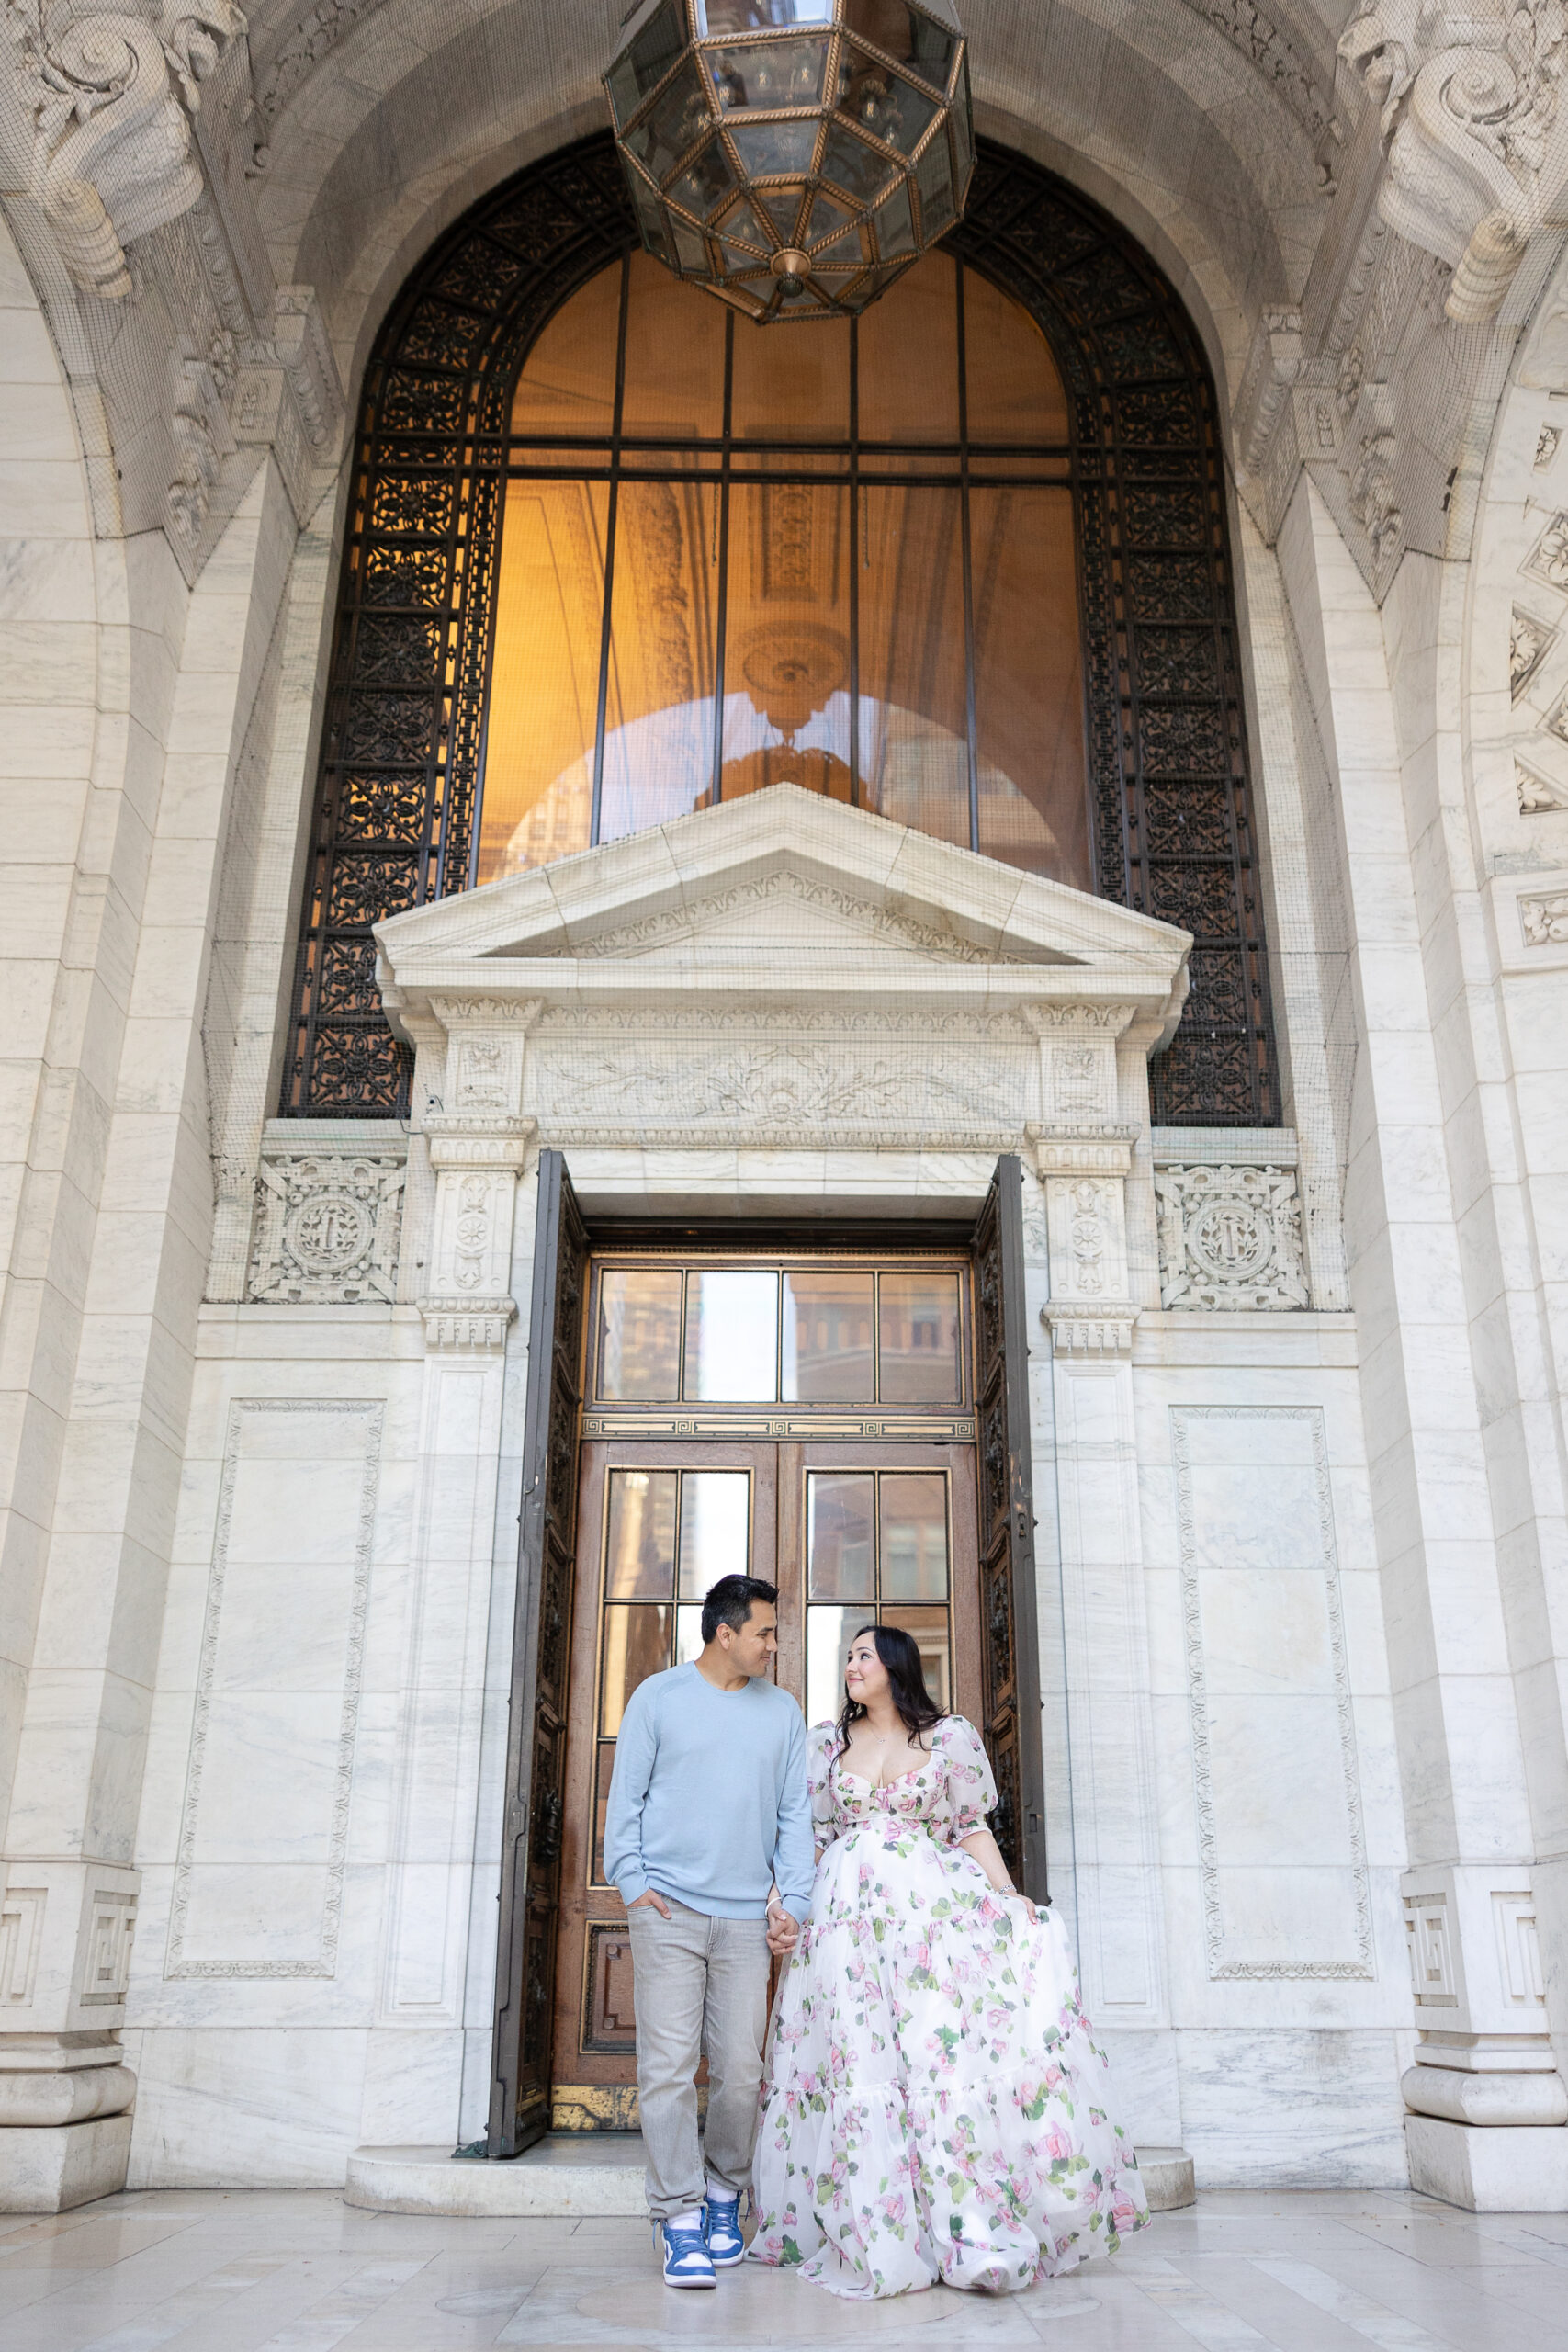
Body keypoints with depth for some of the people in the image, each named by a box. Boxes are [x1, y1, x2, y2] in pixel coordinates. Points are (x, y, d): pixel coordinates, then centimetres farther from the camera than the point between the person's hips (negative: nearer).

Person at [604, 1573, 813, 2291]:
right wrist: (632, 1881, -4)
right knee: (668, 2065, -6)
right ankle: (679, 2214, 2)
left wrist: (792, 1900, 4)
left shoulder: (781, 1710, 11)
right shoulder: (658, 1697, 4)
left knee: (739, 2070, 5)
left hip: (747, 1916, 2)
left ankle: (724, 2193, 24)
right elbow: (626, 1797, 5)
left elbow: (795, 1815, 12)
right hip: (668, 1909, -2)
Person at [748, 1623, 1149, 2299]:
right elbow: (806, 1832, 12)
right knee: (860, 2069, -1)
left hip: (932, 1907, -2)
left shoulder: (949, 1736, 7)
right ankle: (875, 2234, 7)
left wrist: (1013, 1902, -3)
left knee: (947, 2053, -11)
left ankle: (973, 2231, -7)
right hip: (848, 1911, 2)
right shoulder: (827, 1741, 13)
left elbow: (971, 1830, 7)